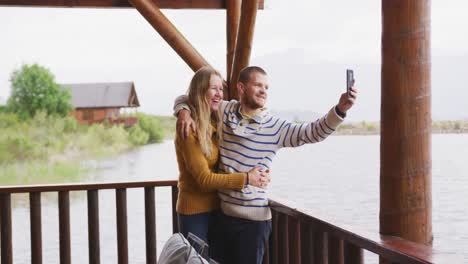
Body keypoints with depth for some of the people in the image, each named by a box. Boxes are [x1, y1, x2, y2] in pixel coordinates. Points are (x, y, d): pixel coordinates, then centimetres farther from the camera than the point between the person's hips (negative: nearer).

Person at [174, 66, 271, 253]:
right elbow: (204, 179, -21)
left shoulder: (215, 124, 8)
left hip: (216, 208, 8)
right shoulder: (189, 130, -18)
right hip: (195, 212, -8)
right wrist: (246, 179, -22)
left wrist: (256, 174, -8)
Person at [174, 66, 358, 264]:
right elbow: (185, 98, 13)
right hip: (222, 211, 3)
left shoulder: (275, 127, -4)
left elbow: (314, 132, -16)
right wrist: (184, 112, -10)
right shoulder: (224, 111, 2)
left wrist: (340, 109, -30)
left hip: (253, 217, -3)